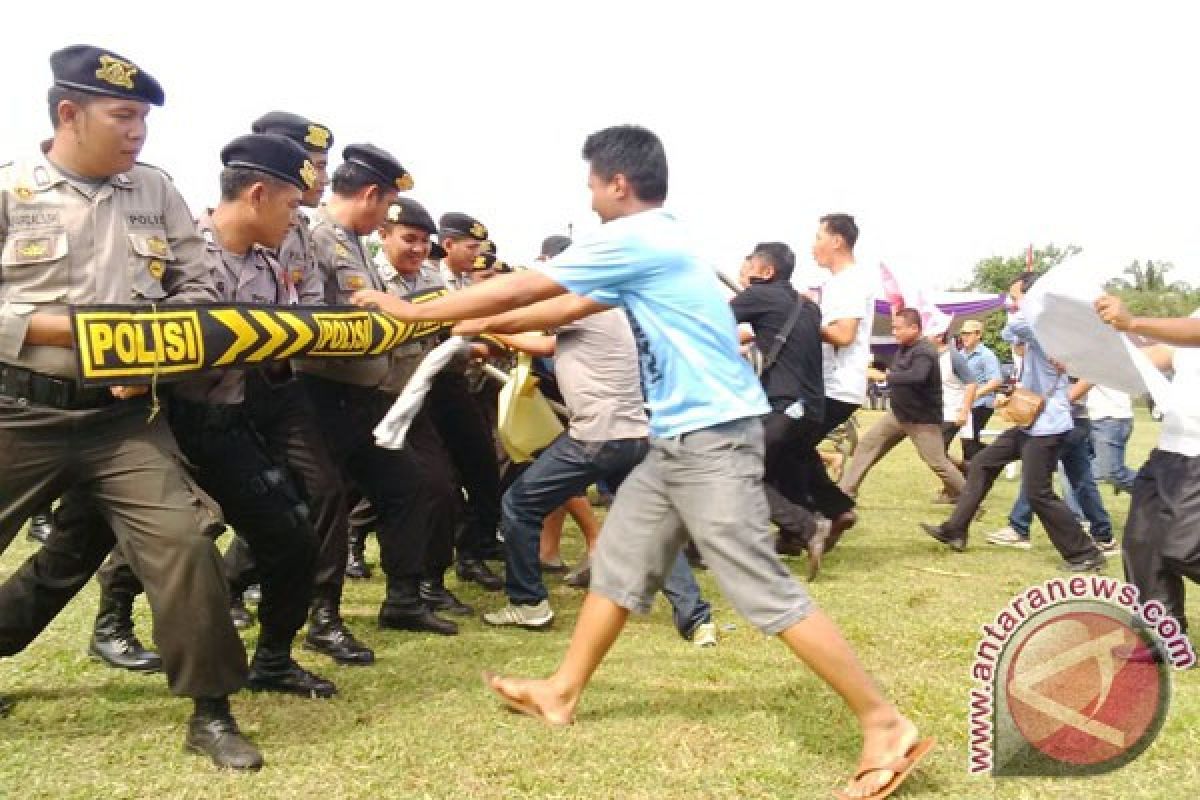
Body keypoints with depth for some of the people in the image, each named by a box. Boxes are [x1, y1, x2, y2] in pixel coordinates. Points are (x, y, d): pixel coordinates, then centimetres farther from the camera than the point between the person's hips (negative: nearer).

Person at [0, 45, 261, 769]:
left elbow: (196, 286, 8)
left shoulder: (157, 191, 6)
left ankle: (212, 714, 2)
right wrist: (78, 330, -18)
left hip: (124, 415, 2)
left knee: (181, 541, -11)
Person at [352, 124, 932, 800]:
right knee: (619, 560, 16)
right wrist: (482, 327, 31)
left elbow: (520, 288, -8)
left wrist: (413, 312, 2)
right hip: (678, 441, 10)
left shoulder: (634, 238, -13)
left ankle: (886, 725, -1)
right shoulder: (648, 243, 17)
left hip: (713, 437, -10)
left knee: (765, 590, -8)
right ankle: (563, 692, 30)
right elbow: (569, 309, 27)